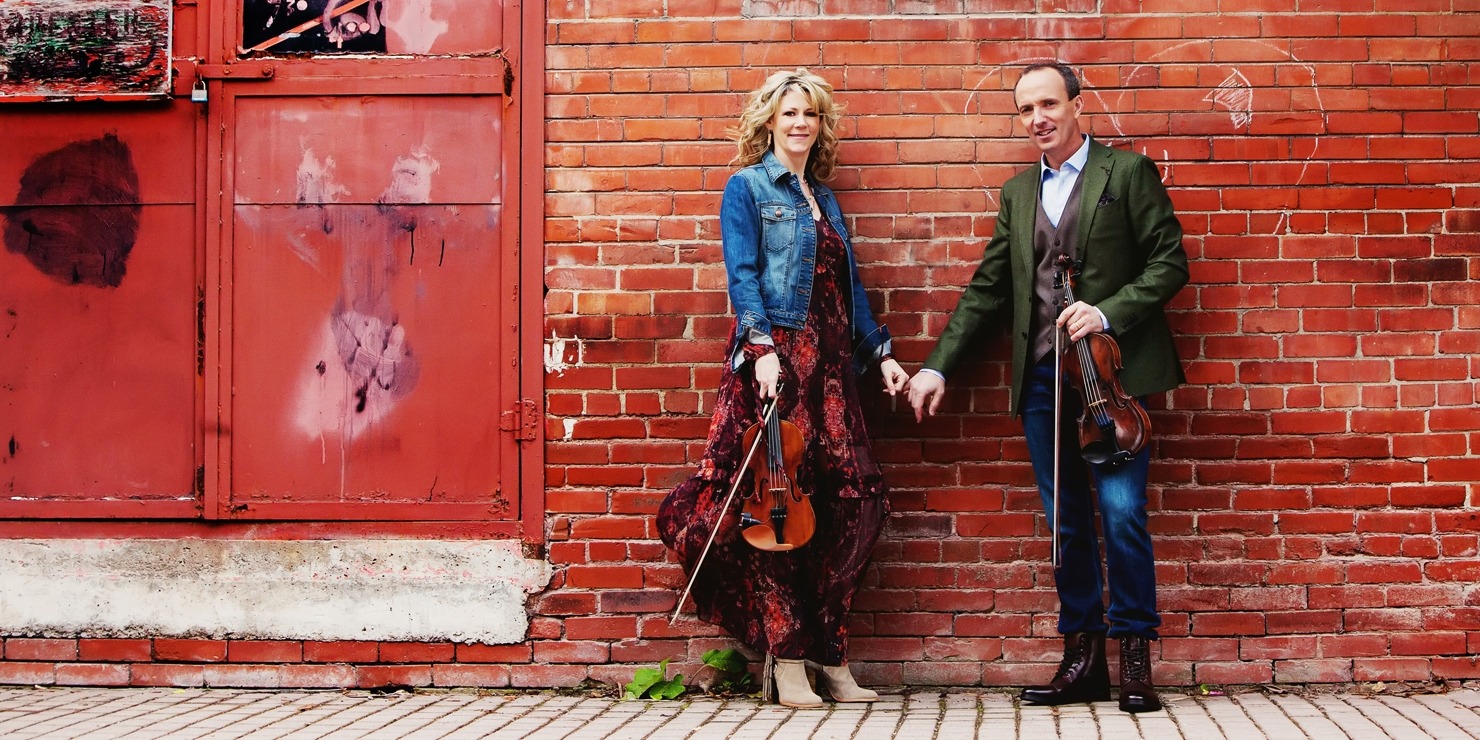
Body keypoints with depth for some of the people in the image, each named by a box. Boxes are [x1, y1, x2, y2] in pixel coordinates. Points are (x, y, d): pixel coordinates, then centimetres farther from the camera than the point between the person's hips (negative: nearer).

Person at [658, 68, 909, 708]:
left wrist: (880, 353, 15)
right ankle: (788, 658, -3)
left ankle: (830, 656, 7)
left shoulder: (825, 200, 21)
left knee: (851, 501, -1)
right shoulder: (747, 188, 3)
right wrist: (762, 347, -21)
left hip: (829, 365, 6)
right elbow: (742, 275, -9)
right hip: (774, 358, -6)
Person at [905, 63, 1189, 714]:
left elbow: (1169, 263, -2)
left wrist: (1106, 313, -15)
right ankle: (1082, 658, 13)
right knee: (1065, 521, 6)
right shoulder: (1018, 193, 18)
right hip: (1042, 378, 5)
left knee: (1121, 510, -11)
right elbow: (987, 290, 18)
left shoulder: (1128, 172, 3)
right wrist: (937, 366, 10)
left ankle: (1135, 656, -1)